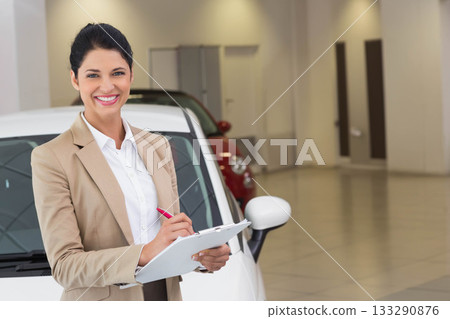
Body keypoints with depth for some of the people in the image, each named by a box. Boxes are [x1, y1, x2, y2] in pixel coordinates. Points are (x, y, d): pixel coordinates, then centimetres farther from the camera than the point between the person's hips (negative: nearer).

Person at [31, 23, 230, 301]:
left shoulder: (158, 146, 5)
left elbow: (174, 235, 11)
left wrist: (203, 253, -10)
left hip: (167, 297, 5)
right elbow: (64, 265, -17)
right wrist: (145, 254, -28)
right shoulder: (52, 158, -12)